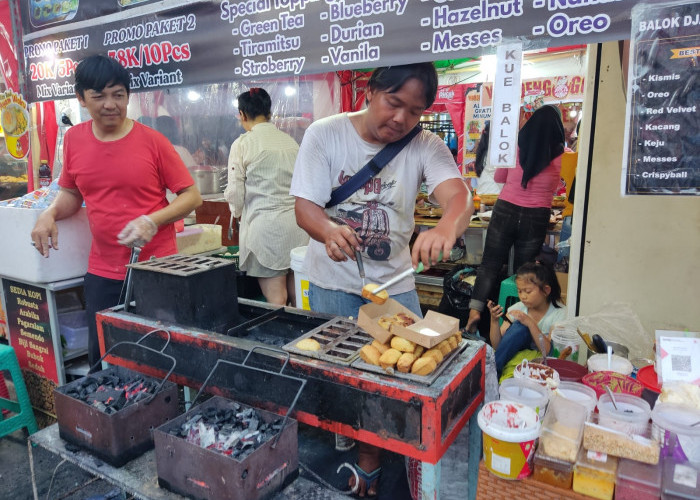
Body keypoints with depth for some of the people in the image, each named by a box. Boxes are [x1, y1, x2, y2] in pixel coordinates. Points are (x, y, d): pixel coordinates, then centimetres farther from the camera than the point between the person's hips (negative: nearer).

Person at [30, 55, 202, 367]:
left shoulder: (152, 141, -8)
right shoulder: (74, 139, 3)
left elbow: (192, 196, -5)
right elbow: (71, 193, 17)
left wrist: (152, 221, -18)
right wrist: (50, 214, -3)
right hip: (102, 273, 4)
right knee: (100, 357, 13)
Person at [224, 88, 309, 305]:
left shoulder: (242, 144, -5)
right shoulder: (290, 141, 8)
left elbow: (235, 192, -3)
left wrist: (239, 213, 18)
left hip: (264, 225, -4)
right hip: (297, 223, 5)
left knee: (276, 300, 1)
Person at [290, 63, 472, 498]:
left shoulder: (425, 146, -7)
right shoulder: (325, 134, -10)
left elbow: (459, 195, -25)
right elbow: (305, 206, -15)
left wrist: (447, 227, -49)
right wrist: (329, 230, -39)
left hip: (395, 285, 2)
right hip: (333, 285, -1)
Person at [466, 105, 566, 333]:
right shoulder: (560, 155, -4)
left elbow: (499, 177, 14)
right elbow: (554, 187, 12)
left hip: (505, 210, 0)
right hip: (536, 217, 0)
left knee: (490, 264, 7)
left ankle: (475, 309, -4)